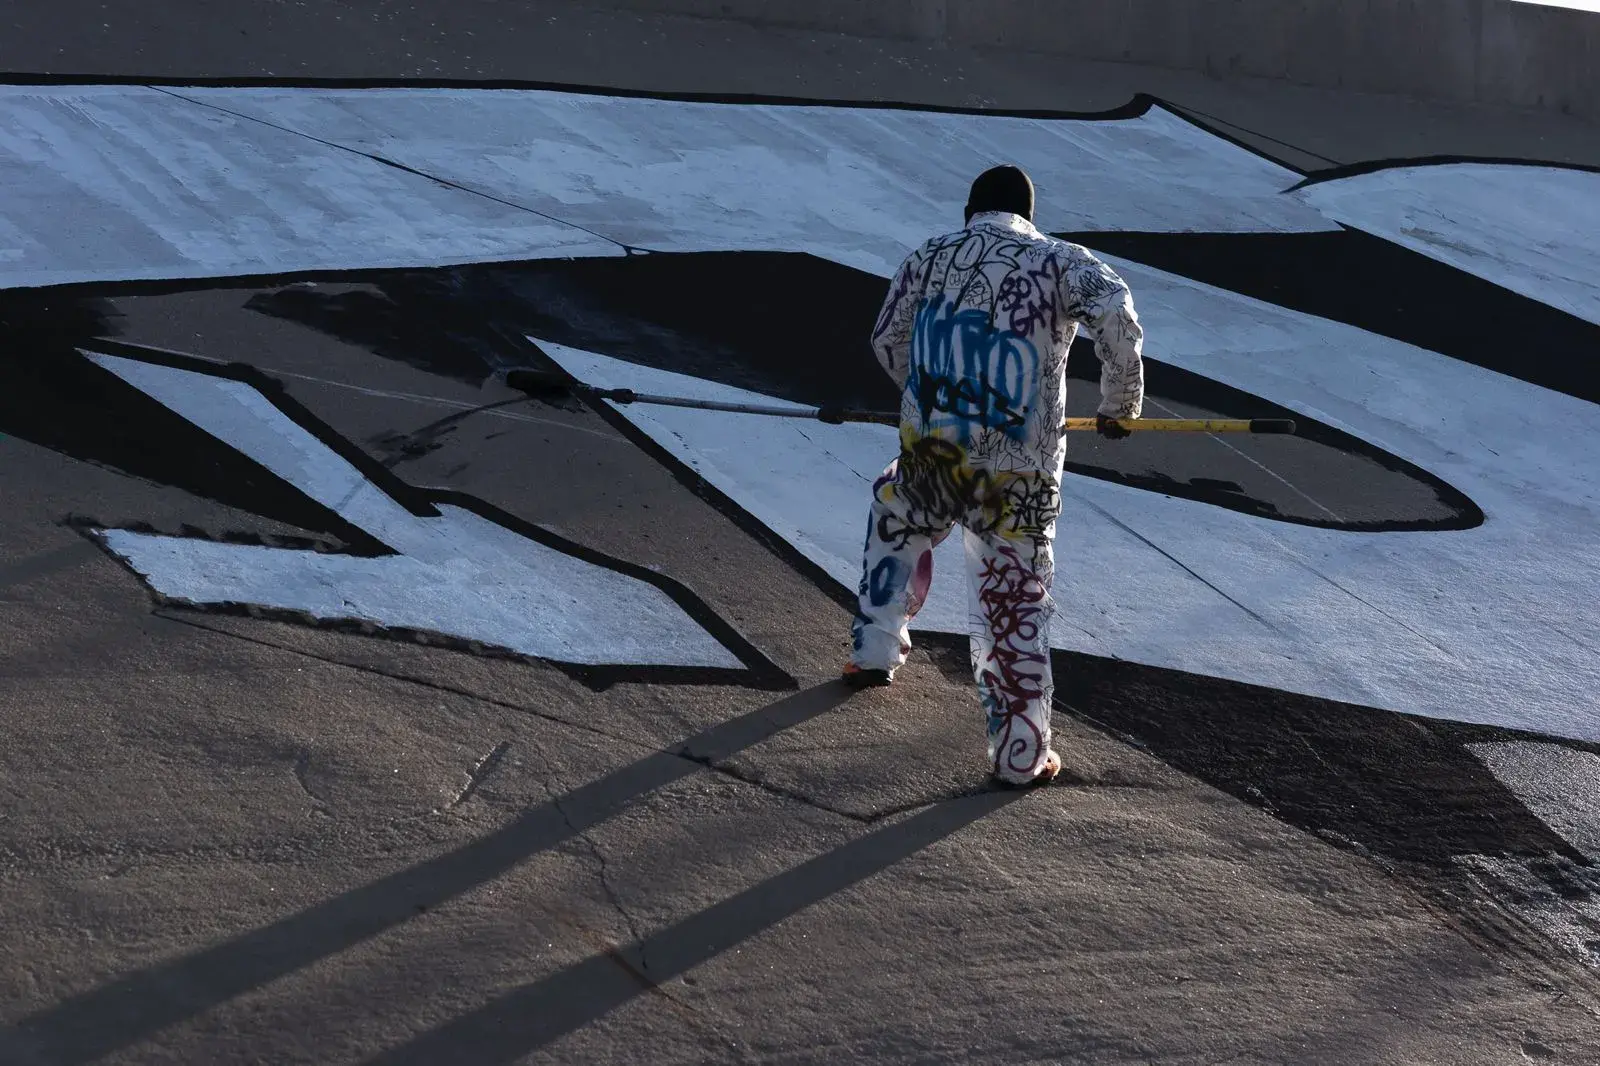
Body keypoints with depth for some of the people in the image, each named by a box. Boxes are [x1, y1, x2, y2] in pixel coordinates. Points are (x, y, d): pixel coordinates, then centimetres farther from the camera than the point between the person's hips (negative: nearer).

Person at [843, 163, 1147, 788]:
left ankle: (875, 650, 44)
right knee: (1015, 605, 7)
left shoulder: (928, 258, 8)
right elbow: (1117, 319, -18)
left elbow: (888, 344, 18)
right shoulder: (1060, 263, -1)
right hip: (1017, 477, -2)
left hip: (930, 456, 3)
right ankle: (1022, 755, 10)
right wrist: (1119, 406, -4)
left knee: (894, 515, 35)